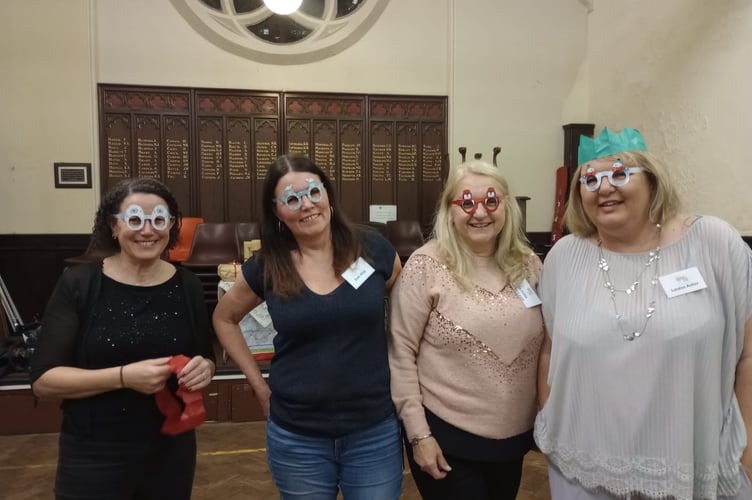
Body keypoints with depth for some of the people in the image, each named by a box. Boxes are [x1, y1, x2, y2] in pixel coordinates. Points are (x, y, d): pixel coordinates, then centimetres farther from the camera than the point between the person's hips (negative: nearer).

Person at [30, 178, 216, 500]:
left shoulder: (187, 287, -2)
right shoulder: (78, 284, -9)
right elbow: (43, 380, -11)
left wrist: (203, 369, -15)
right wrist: (124, 377, -24)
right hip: (93, 459, -2)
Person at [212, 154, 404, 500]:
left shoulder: (373, 250, -7)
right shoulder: (266, 267, -6)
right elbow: (224, 318, 11)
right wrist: (259, 385, 5)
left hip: (375, 434, 0)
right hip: (296, 439, 1)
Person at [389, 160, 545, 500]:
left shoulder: (528, 265, -1)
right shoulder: (426, 266, -15)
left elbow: (544, 343, 9)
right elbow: (401, 352, -12)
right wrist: (418, 433, -12)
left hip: (516, 436, 5)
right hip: (447, 437, -5)